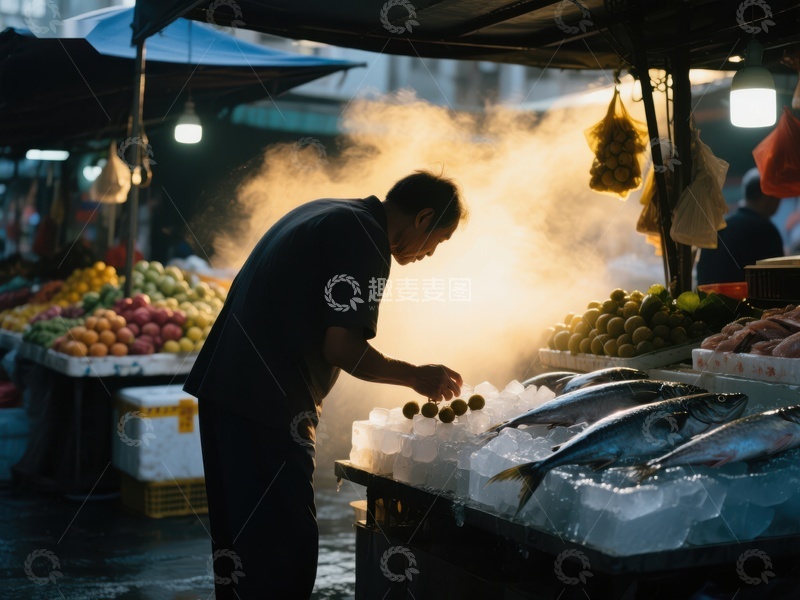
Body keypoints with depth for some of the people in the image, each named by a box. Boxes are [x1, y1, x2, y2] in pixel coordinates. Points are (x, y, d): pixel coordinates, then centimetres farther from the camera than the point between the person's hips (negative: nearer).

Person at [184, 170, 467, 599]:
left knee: (237, 535, 18)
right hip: (267, 402, -10)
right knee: (286, 546, -3)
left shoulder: (324, 212, 19)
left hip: (222, 384, 10)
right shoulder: (367, 239, -11)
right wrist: (416, 377, -4)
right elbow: (341, 347, -17)